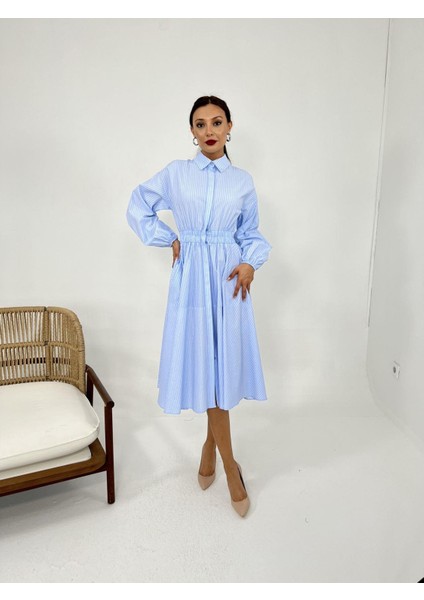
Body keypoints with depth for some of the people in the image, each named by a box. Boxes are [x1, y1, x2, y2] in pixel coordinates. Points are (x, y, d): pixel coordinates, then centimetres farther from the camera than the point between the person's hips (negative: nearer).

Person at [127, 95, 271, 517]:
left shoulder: (242, 181, 7)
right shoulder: (175, 174, 4)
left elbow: (251, 234, 11)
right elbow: (138, 208, 14)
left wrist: (250, 264, -9)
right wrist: (170, 240, 4)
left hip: (229, 279, 1)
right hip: (192, 278, -1)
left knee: (224, 363, 4)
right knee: (203, 366, -1)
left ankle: (210, 447, 29)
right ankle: (230, 466, 14)